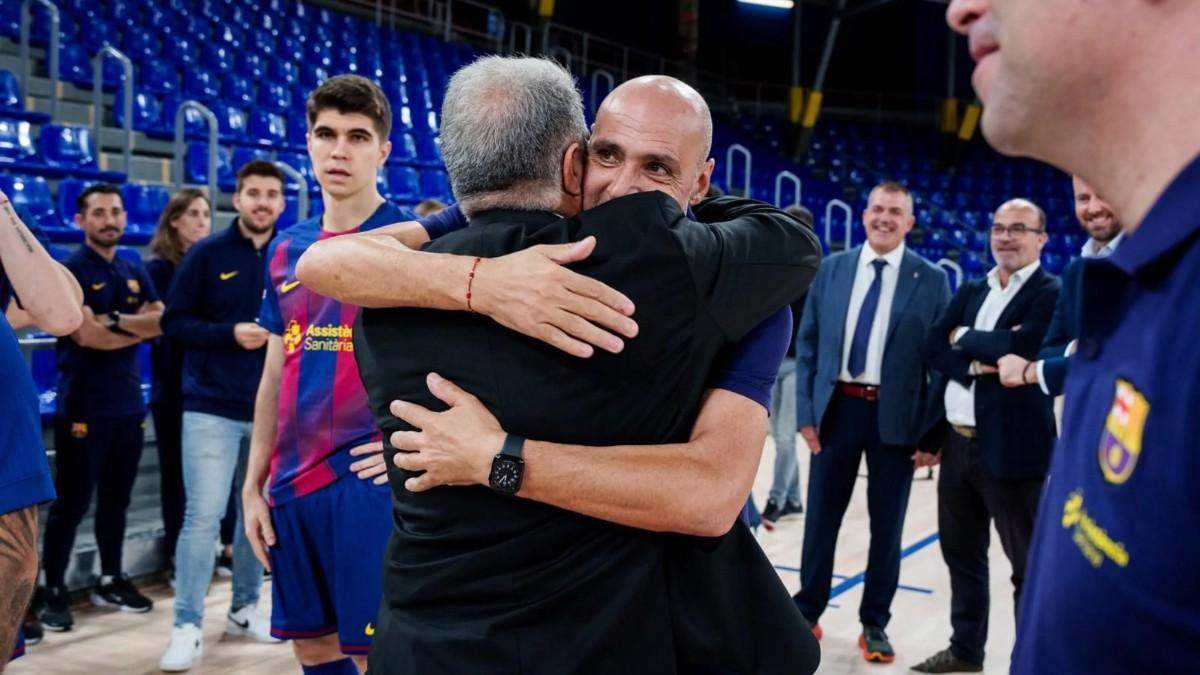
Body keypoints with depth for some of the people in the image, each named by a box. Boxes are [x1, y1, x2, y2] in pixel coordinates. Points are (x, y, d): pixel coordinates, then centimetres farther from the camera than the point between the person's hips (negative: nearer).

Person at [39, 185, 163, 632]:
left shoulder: (135, 273, 13)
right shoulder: (70, 270, -6)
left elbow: (164, 322, 1)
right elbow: (86, 334, -17)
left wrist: (116, 319, -14)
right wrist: (140, 329, -5)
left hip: (128, 403, 6)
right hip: (83, 407, -6)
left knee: (116, 499, 13)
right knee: (71, 503, -1)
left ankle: (110, 581, 24)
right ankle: (53, 593, 8)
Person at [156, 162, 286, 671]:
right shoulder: (207, 255, -2)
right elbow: (174, 322, -4)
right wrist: (230, 333, -17)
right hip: (212, 407, -3)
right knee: (203, 516, -7)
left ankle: (244, 609, 28)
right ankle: (187, 628, 2)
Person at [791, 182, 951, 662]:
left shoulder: (931, 280, -1)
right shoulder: (831, 269, 5)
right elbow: (807, 343, 6)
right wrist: (805, 410, -2)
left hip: (895, 416, -1)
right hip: (837, 408, 2)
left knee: (887, 525, 9)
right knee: (820, 518, 10)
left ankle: (874, 623, 24)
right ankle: (807, 612, 26)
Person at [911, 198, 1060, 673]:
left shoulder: (1052, 294, -7)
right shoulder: (970, 291, 13)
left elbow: (1022, 346, -22)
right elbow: (935, 345, 4)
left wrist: (965, 339, -7)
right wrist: (974, 365, -14)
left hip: (1012, 447, -7)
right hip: (957, 443, 7)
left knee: (1030, 564, 4)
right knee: (962, 554, 18)